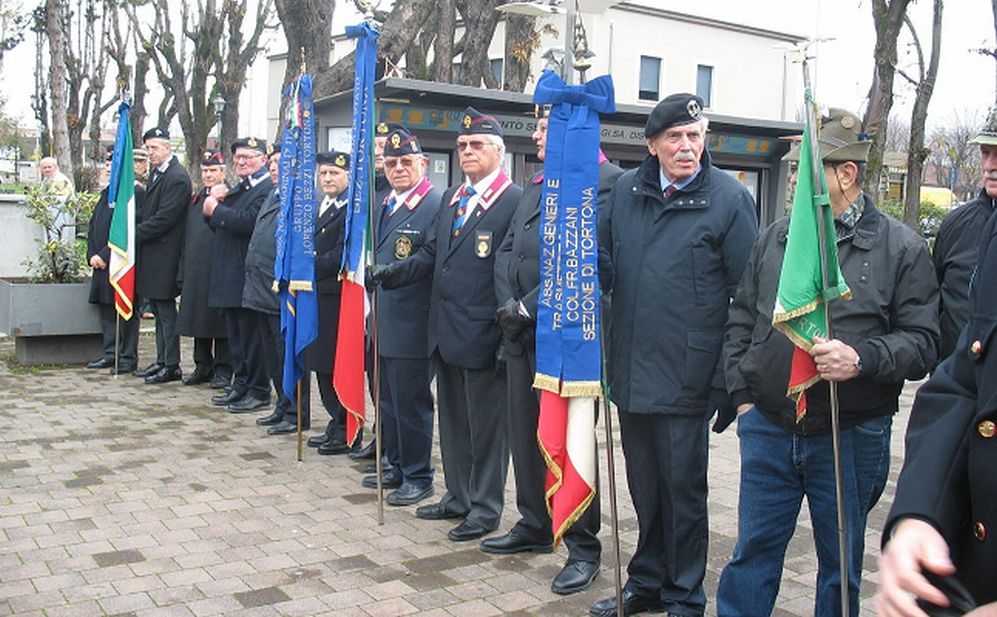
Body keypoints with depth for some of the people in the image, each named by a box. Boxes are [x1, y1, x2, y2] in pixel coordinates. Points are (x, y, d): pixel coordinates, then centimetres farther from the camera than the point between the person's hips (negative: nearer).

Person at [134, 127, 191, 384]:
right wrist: (138, 233, 7)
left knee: (166, 310, -3)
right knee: (158, 309, 14)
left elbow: (164, 218, -20)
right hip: (151, 253, 10)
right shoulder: (157, 173, 15)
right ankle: (162, 361, 23)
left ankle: (171, 366, 4)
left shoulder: (178, 177, -16)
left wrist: (135, 235, -13)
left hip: (164, 254, -10)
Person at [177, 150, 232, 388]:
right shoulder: (195, 199, 16)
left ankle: (223, 370, 8)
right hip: (196, 272, 7)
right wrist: (182, 274, 15)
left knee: (220, 321, 0)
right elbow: (186, 238, 18)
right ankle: (203, 366, 23)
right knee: (199, 319, 13)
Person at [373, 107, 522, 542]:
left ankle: (485, 508, 18)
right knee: (452, 421, 18)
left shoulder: (515, 201, -11)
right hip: (445, 332, 8)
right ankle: (458, 497, 33)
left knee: (486, 424, 5)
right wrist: (392, 273, 4)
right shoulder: (450, 198, 15)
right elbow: (431, 254, 17)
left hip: (483, 334, -8)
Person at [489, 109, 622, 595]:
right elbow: (506, 251, 14)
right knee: (524, 433, 16)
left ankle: (583, 547, 12)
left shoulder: (605, 181, -10)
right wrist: (508, 306, -2)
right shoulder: (535, 187, 18)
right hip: (521, 335, 8)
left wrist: (528, 309, -17)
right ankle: (534, 525, 32)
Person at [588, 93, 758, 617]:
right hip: (631, 372, 5)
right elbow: (604, 264, 15)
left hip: (686, 377, -4)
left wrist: (732, 380, -10)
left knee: (682, 489, 8)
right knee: (644, 486, 18)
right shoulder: (626, 191, 6)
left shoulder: (729, 198, -7)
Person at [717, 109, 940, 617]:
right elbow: (741, 321, 13)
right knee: (754, 550, 11)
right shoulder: (776, 237, 7)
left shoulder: (901, 248, -3)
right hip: (768, 429, 3)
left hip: (851, 437, -2)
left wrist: (864, 360, -25)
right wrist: (742, 394, 7)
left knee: (841, 563, 13)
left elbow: (922, 341, -7)